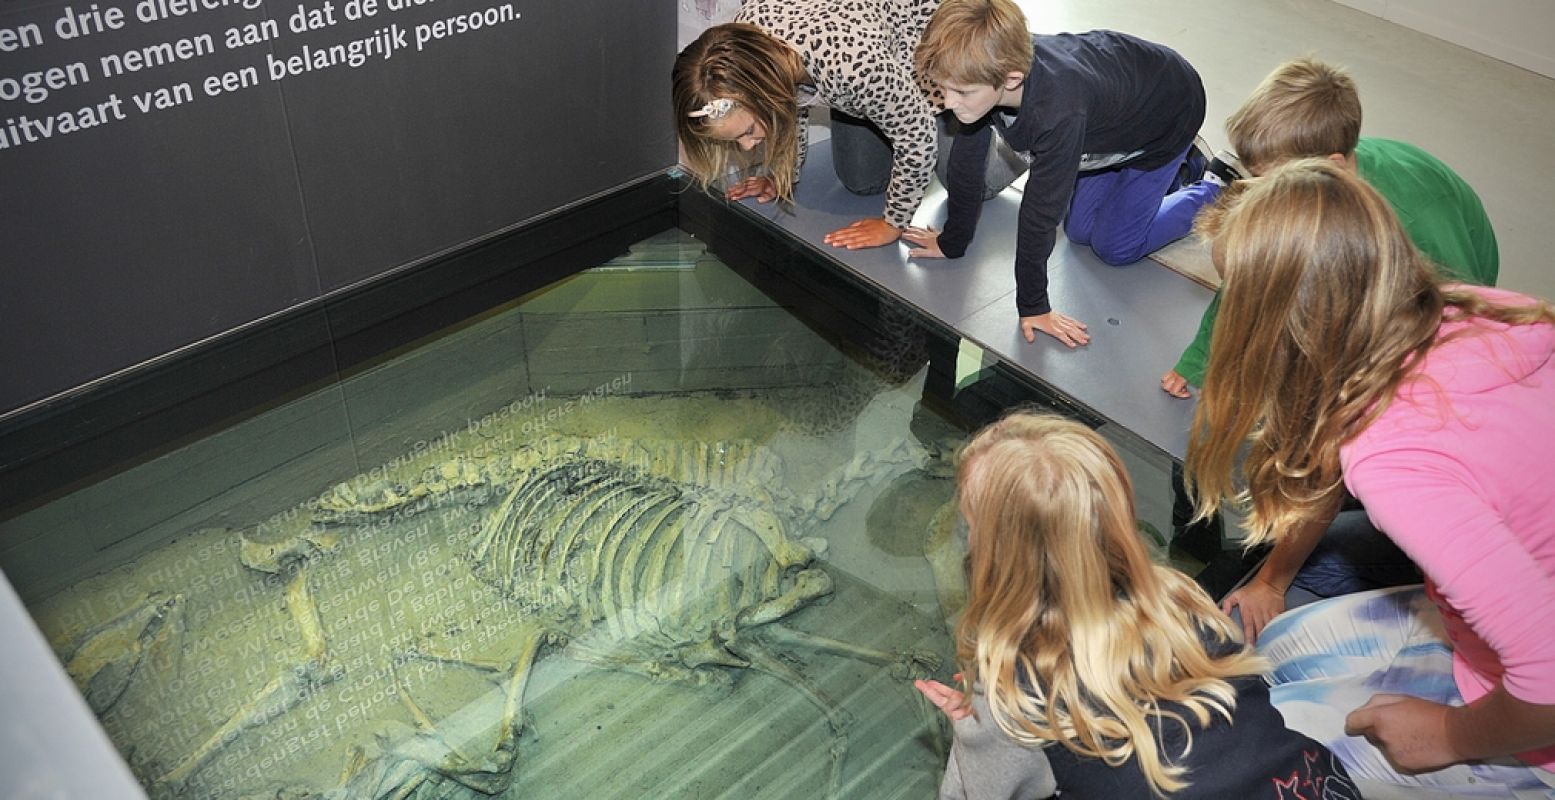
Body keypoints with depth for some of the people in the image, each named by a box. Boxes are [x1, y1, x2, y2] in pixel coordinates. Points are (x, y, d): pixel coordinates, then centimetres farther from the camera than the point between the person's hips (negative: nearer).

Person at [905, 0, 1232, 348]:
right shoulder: (986, 77, -30)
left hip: (1168, 111, -6)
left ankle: (1214, 191, 21)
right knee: (1079, 231, 13)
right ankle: (1180, 166, 33)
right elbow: (967, 162, -15)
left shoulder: (1056, 110, -49)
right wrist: (952, 242, -3)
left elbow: (1041, 210, -41)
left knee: (1115, 247, -1)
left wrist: (1033, 306, -30)